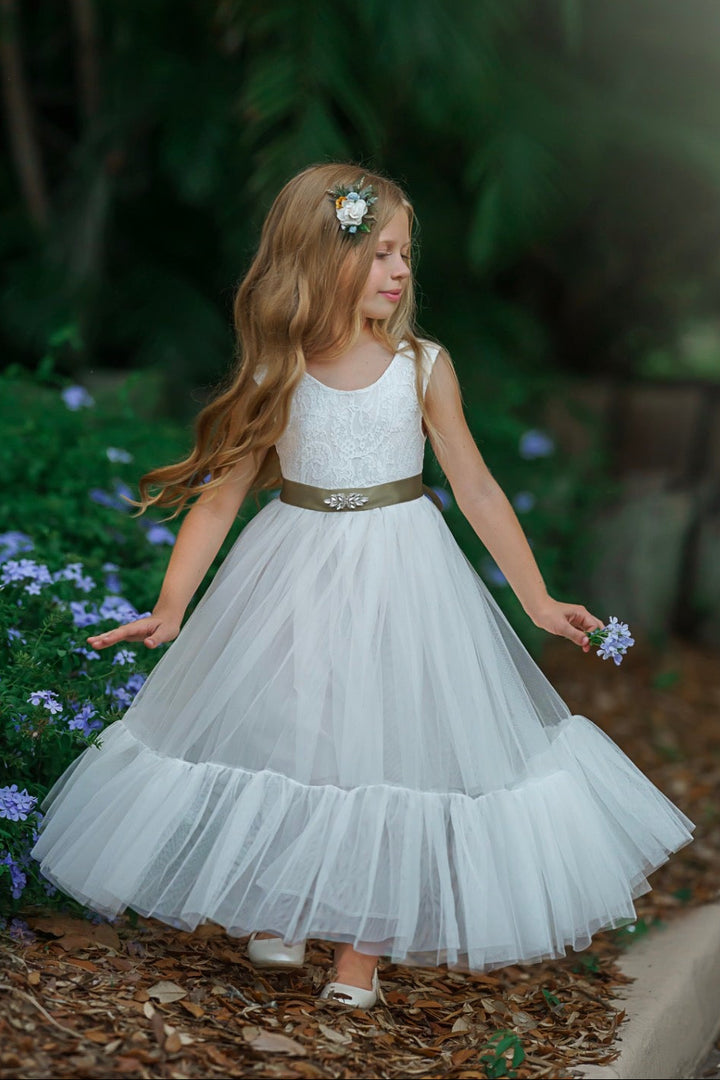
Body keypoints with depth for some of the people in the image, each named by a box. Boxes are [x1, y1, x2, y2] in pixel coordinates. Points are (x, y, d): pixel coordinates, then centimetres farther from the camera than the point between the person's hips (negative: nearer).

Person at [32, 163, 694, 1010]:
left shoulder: (423, 367, -4)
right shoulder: (275, 374, -4)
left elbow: (475, 487, 1)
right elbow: (221, 491, -3)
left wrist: (538, 600, 0)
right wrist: (171, 606, -10)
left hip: (399, 581, 0)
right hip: (294, 581, 0)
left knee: (385, 745, 2)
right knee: (278, 740, 5)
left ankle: (360, 951, 18)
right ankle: (274, 911, 30)